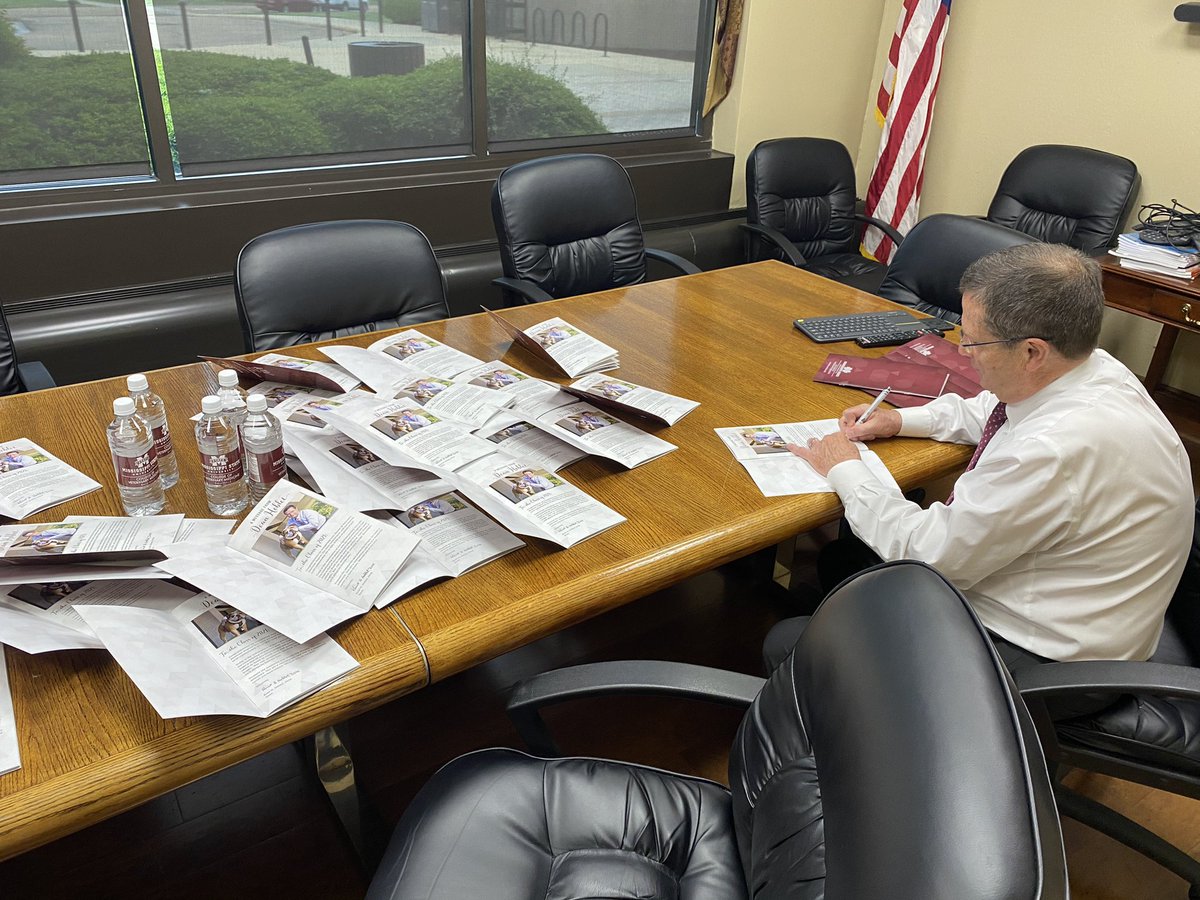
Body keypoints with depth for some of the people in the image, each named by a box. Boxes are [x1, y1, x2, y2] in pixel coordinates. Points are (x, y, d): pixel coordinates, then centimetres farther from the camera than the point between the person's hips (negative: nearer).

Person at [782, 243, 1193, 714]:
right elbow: (987, 411, 17)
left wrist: (847, 471, -12)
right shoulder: (1089, 368, -7)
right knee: (844, 551, 15)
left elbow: (932, 555, -25)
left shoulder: (1059, 451, -36)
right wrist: (902, 419, 5)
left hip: (1043, 659, -9)